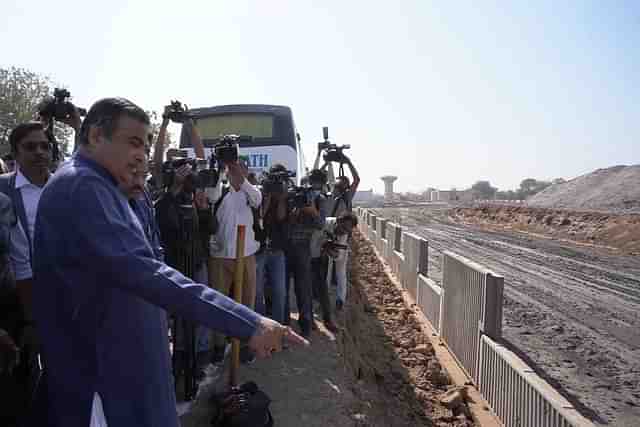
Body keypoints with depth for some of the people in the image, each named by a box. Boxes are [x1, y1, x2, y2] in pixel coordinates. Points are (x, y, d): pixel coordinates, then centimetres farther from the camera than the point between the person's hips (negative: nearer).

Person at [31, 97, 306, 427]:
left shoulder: (92, 186, 14)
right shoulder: (80, 184, -22)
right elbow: (139, 270, -35)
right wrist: (248, 323, -39)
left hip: (120, 361, 10)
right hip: (103, 372, -10)